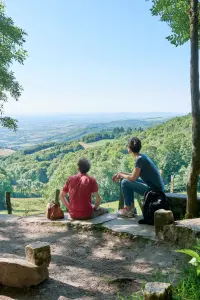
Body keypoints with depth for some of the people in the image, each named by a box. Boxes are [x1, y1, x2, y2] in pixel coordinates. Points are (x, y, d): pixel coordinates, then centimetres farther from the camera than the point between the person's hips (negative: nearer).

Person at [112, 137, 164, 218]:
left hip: (154, 190, -9)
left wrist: (121, 175, -1)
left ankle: (128, 210, 4)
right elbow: (135, 174, 17)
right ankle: (131, 206, 21)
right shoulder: (142, 156, 10)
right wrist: (121, 173, 12)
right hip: (157, 187, 9)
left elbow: (133, 177, -17)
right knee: (128, 180, 17)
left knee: (125, 183, -10)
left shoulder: (139, 159, -17)